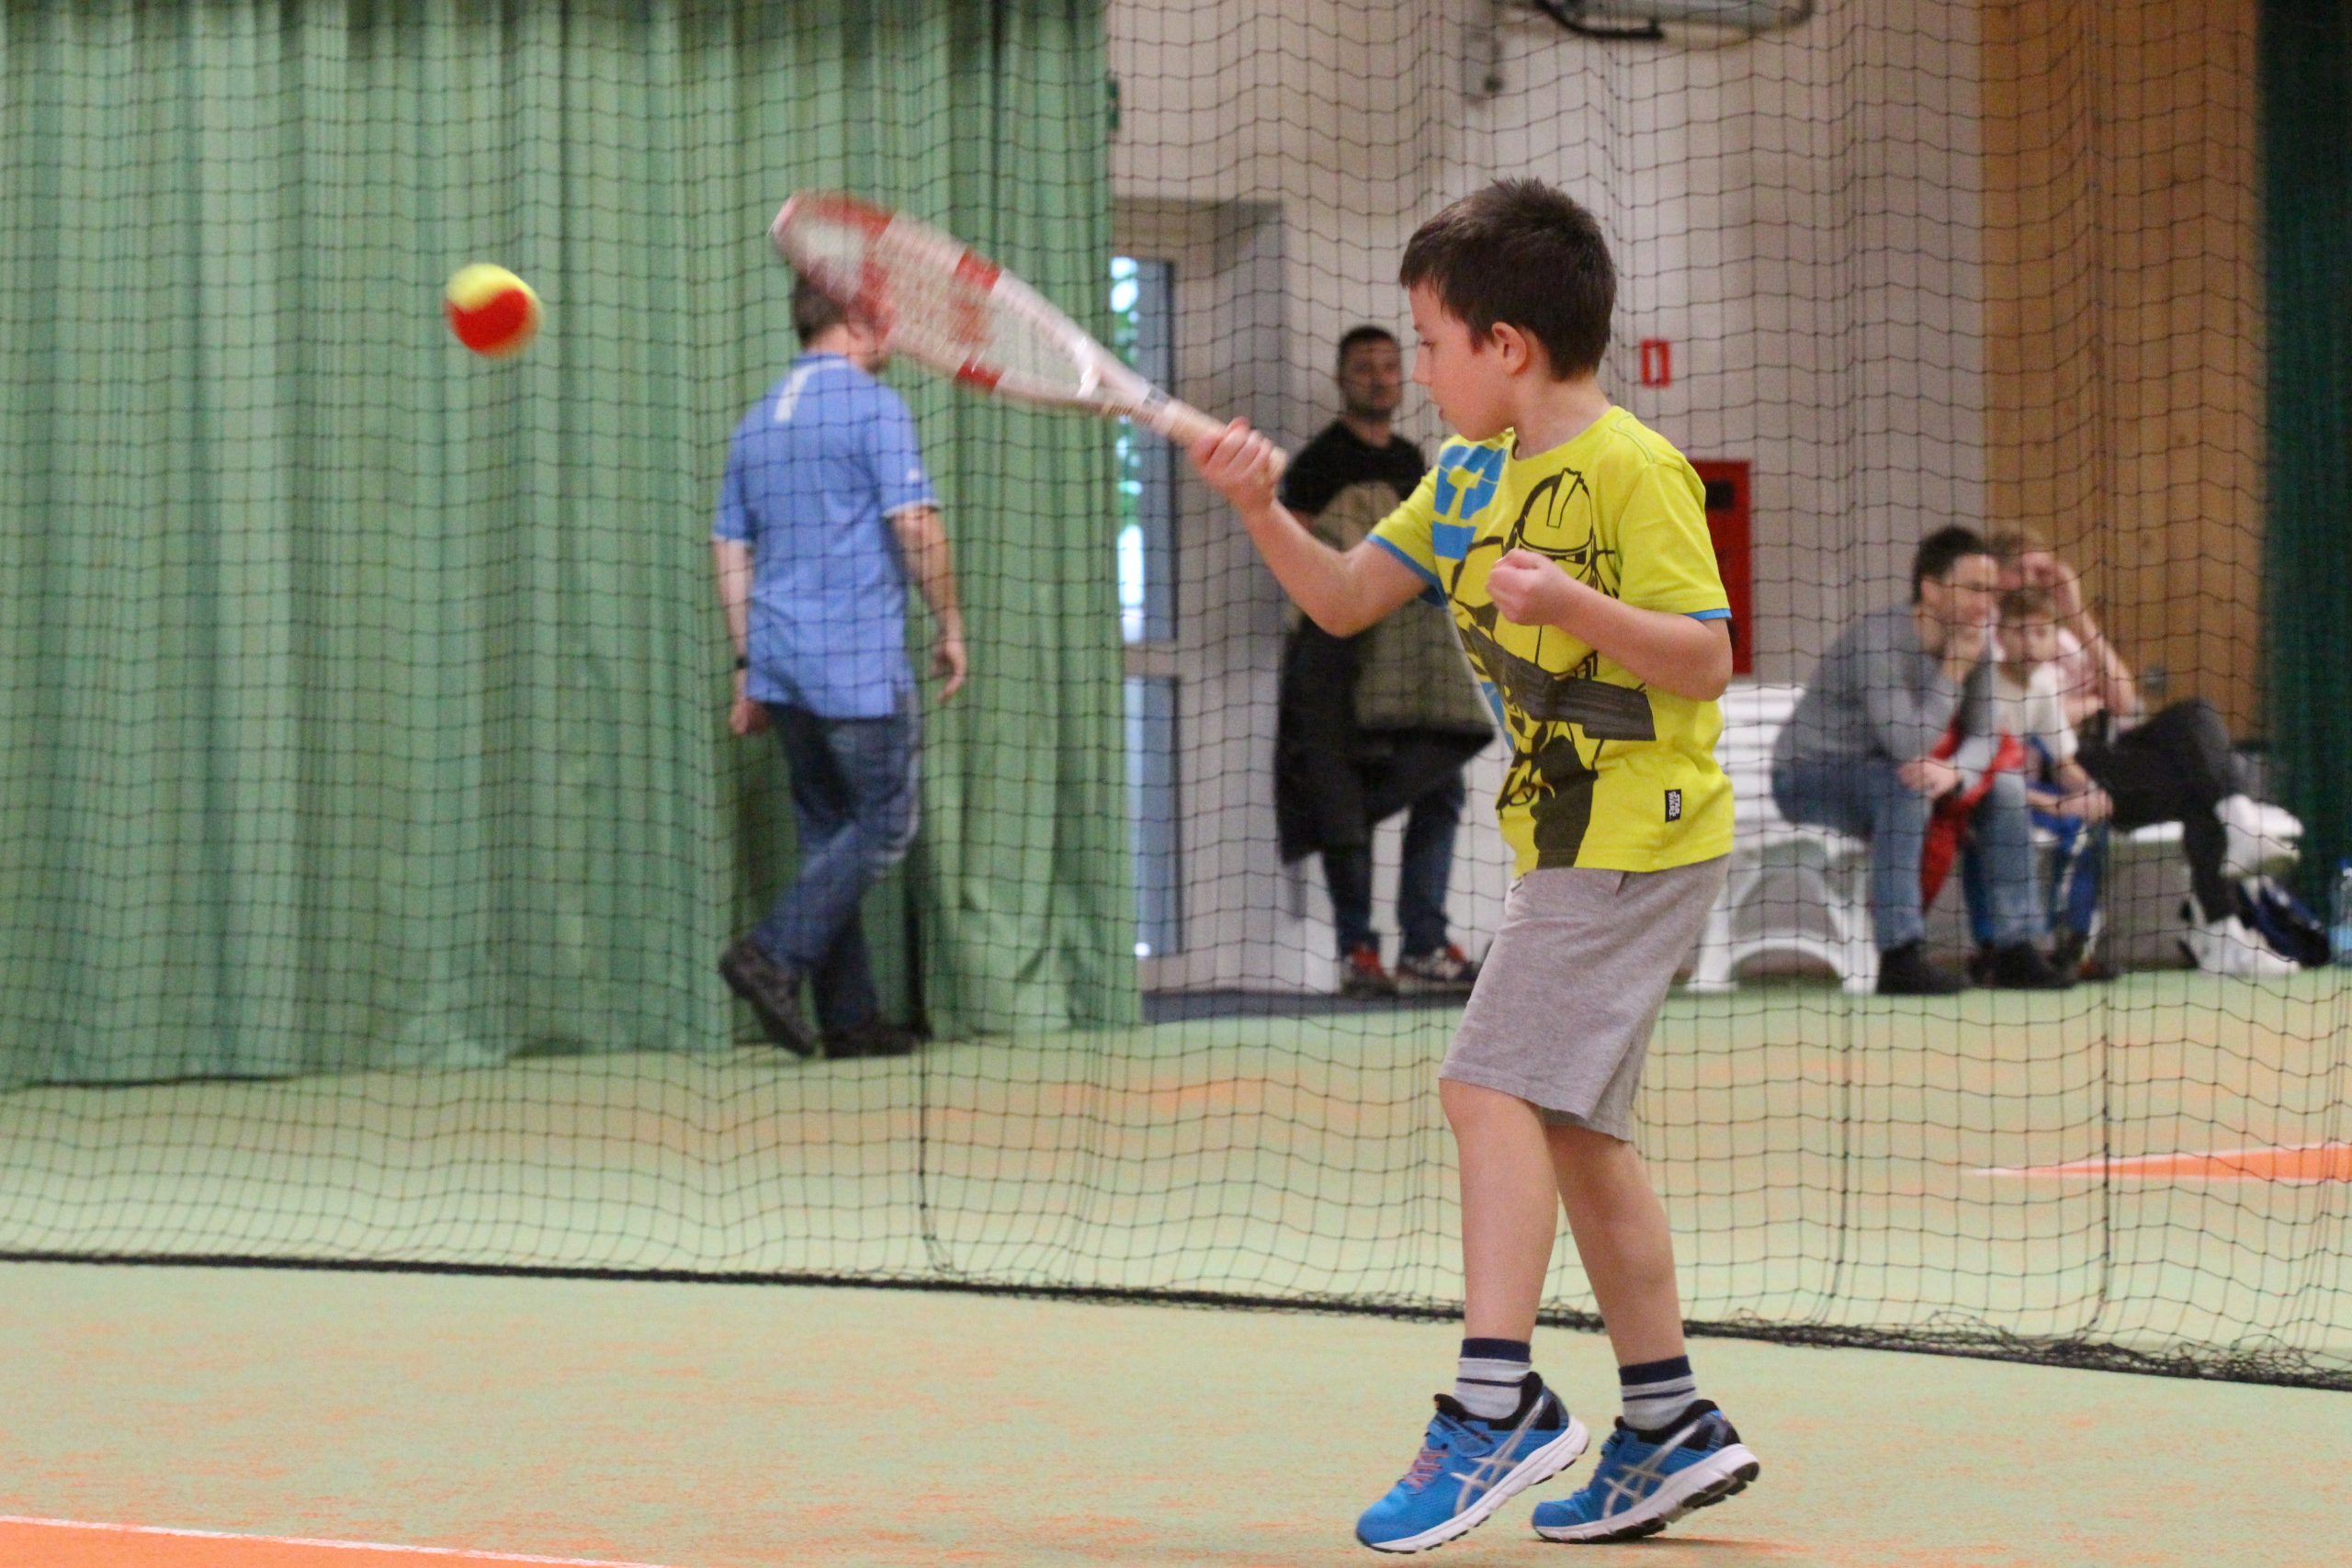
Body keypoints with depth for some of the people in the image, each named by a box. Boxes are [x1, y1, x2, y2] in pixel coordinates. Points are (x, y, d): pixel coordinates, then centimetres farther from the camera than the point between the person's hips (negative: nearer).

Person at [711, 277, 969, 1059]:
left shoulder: (759, 421, 15)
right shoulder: (873, 407, -7)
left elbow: (729, 548, 16)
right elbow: (914, 524, -14)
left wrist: (749, 664, 19)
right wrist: (950, 625, -3)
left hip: (783, 663, 8)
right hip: (860, 661, -8)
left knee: (829, 830, 10)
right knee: (884, 824, 0)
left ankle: (849, 1017, 9)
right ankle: (774, 953, -14)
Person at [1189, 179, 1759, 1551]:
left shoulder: (1633, 472, -15)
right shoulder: (1469, 473, 11)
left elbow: (1706, 661, -19)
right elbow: (1345, 600, 12)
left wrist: (1574, 606, -33)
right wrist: (1263, 510, -4)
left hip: (1637, 839, -10)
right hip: (1573, 841, 10)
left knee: (1496, 1084, -18)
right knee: (1570, 1121, 12)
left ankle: (1497, 1402, -20)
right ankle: (1671, 1426, 19)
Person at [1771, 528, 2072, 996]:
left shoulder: (1976, 640, -6)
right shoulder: (1881, 638, -29)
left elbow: (1983, 737, -8)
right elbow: (1909, 747, -34)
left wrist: (1954, 772, -30)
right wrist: (1954, 671, -28)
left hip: (1879, 773, 8)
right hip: (1808, 777, -8)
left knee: (2005, 788, -3)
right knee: (1907, 786, -34)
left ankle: (2015, 951, 0)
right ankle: (1901, 958, -34)